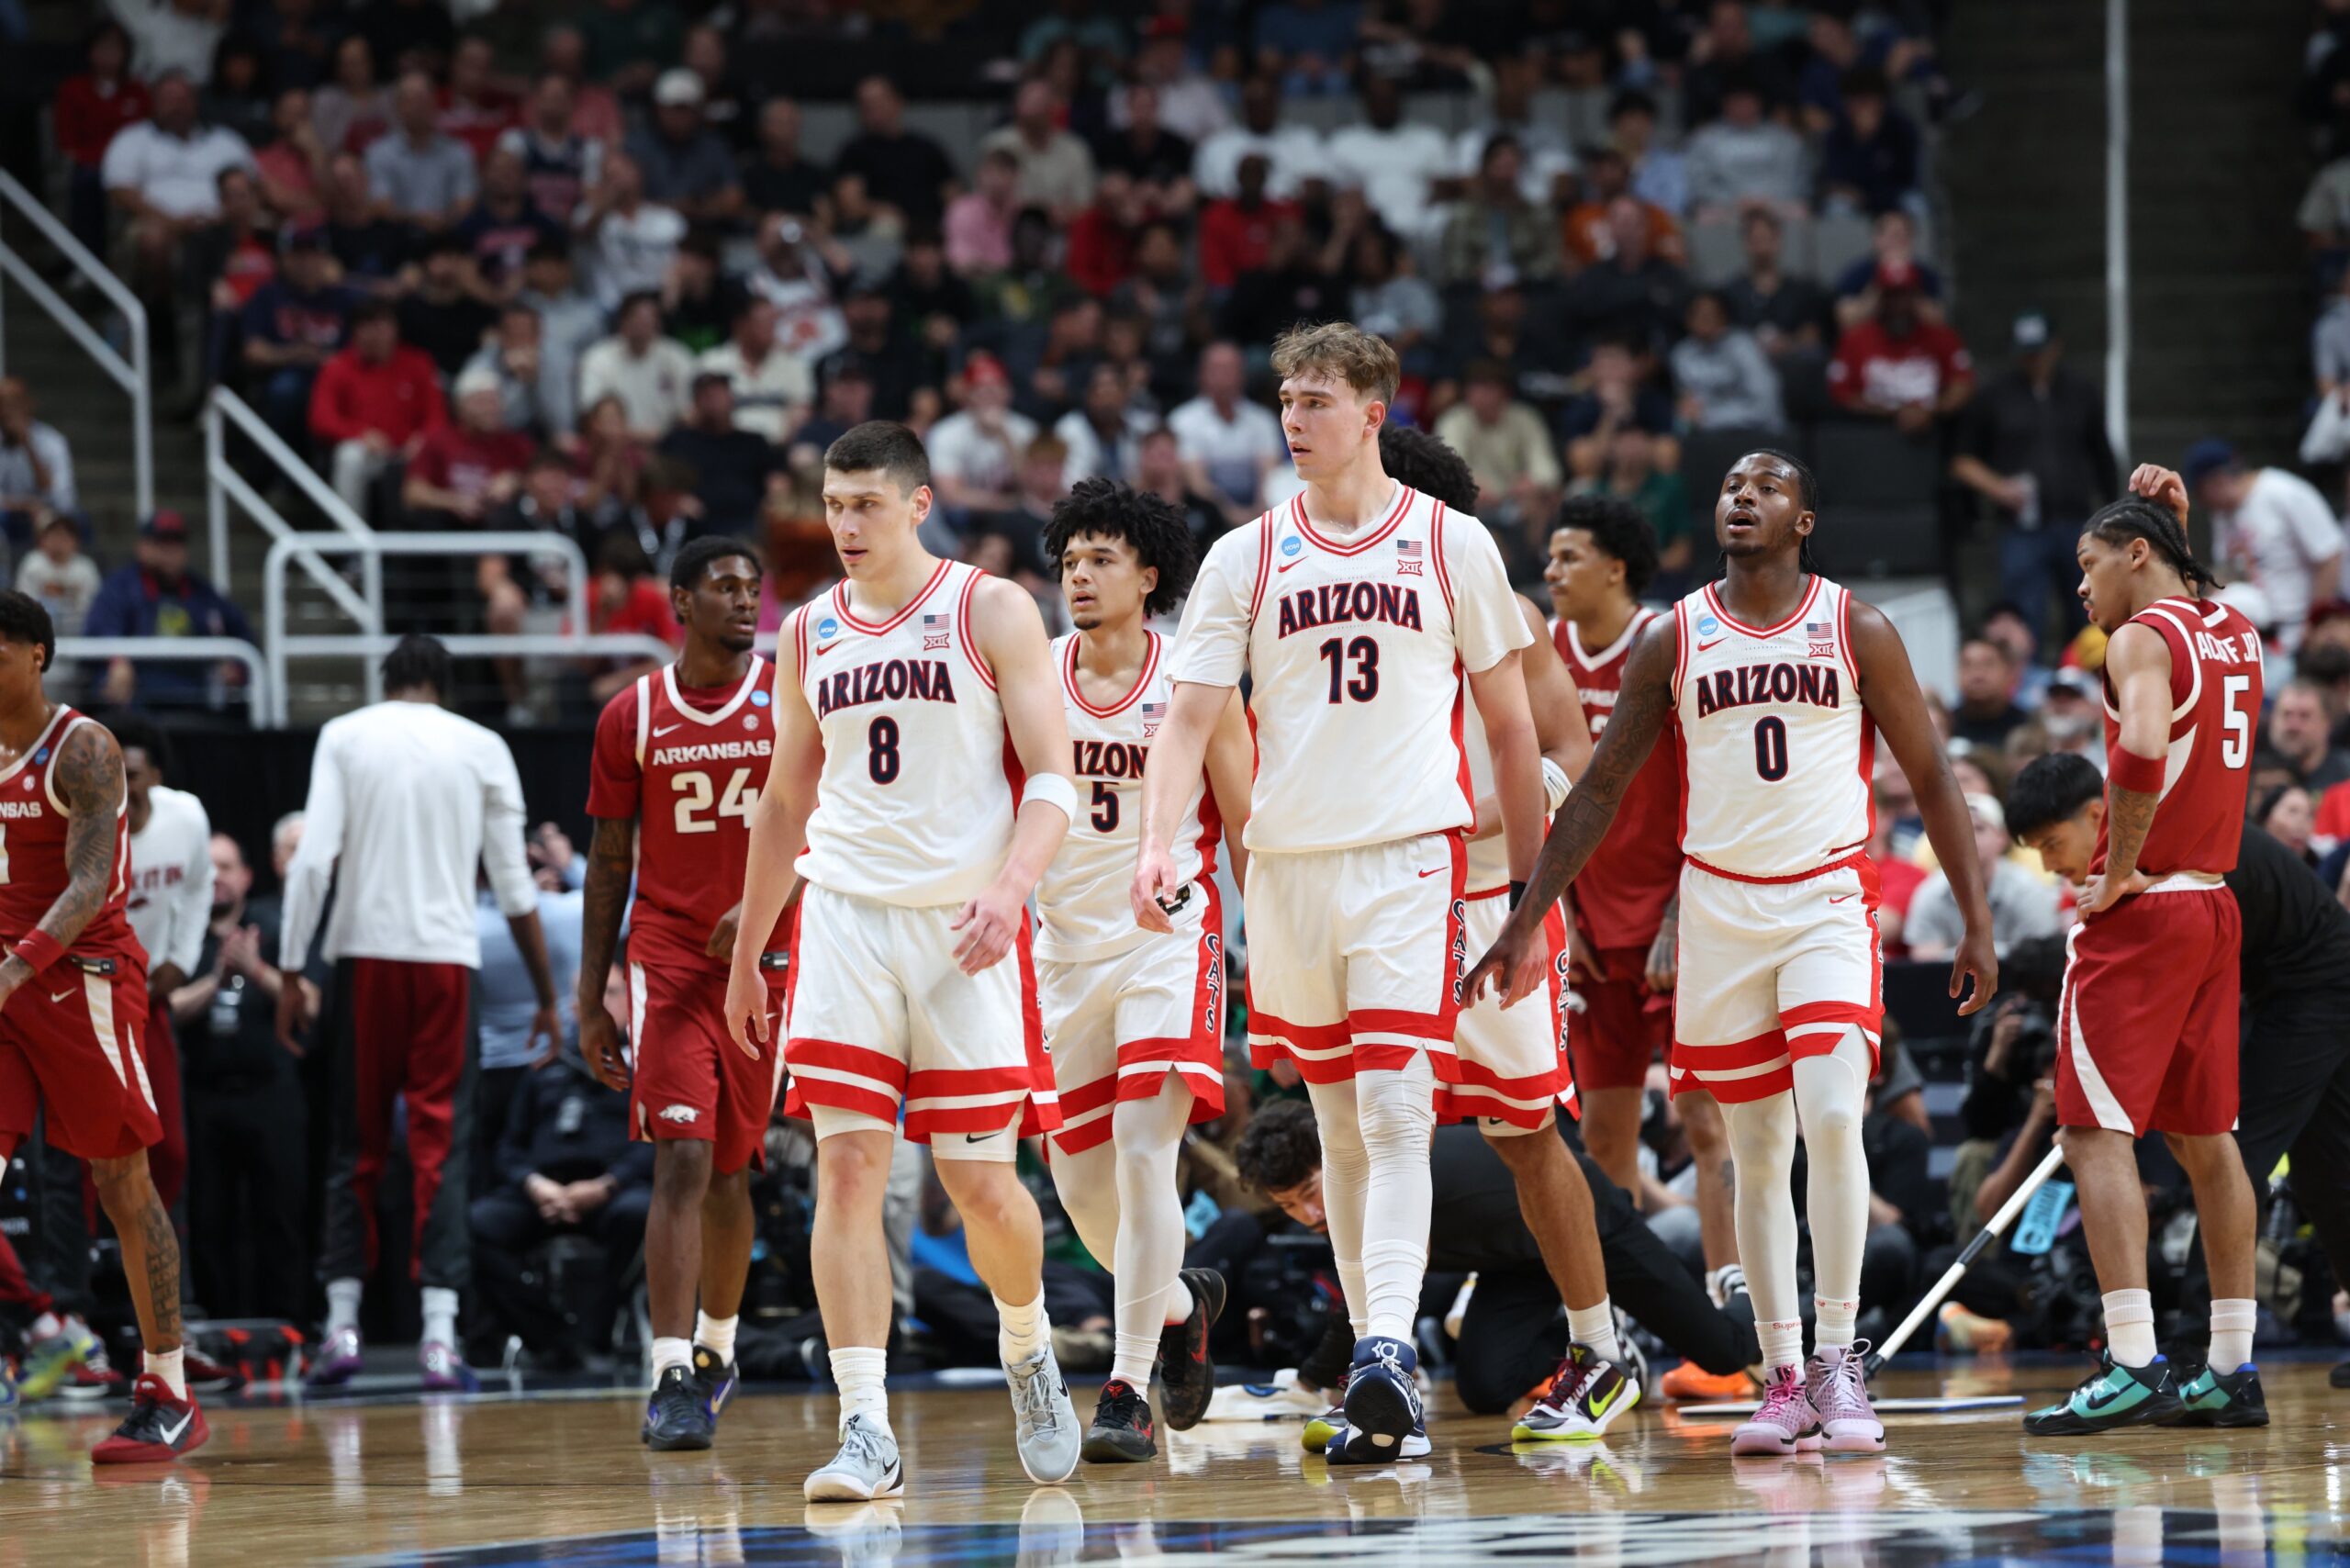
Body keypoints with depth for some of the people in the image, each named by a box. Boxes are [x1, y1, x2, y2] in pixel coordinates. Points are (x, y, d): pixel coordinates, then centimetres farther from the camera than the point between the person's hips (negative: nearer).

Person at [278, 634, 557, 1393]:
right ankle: (439, 1336, -7)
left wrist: (291, 973, -4)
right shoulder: (482, 748, 6)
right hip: (446, 958, 0)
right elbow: (514, 884, 4)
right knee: (441, 1144, 1)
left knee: (358, 1145, 10)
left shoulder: (344, 736, 4)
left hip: (365, 956, 0)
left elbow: (313, 859, -6)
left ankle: (342, 1326, 6)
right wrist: (547, 993, 10)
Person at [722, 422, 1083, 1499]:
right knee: (847, 1166, -10)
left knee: (980, 1179, 0)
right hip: (846, 916, 3)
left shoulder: (991, 614, -2)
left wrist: (1010, 884, -25)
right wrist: (744, 957, 21)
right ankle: (866, 1431, -12)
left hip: (963, 927, -3)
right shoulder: (808, 635, 11)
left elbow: (1052, 779, -7)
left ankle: (1027, 1348, 31)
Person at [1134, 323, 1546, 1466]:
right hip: (1290, 860, 3)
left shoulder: (1451, 545, 4)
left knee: (1396, 1111, -16)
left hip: (1411, 856, -3)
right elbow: (1190, 713, 1)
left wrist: (1527, 889, 7)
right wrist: (1159, 844, -15)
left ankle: (1386, 1353, -24)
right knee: (1339, 1122, 10)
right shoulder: (1247, 557, 7)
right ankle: (1378, 1355, 18)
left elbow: (1509, 725, 9)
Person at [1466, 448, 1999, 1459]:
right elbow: (1600, 788, 9)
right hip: (1721, 909, 2)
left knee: (1831, 1118, -19)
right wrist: (1525, 922, 5)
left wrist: (1977, 923, -2)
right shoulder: (1673, 641, 5)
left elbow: (1931, 779, 4)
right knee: (1758, 1152, 4)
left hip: (1830, 902, -2)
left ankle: (1838, 1357, -11)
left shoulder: (1857, 633, 1)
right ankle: (1784, 1382, 10)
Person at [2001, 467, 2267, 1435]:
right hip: (2216, 909, 9)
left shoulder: (2142, 639, -12)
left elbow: (2143, 750, -31)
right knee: (2205, 1137, 13)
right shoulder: (2235, 635, 13)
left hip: (2140, 913, -9)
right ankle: (2233, 1367, 14)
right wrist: (2175, 522, 24)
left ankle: (2132, 1366, -19)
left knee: (2096, 1133, -9)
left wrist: (2116, 871, -20)